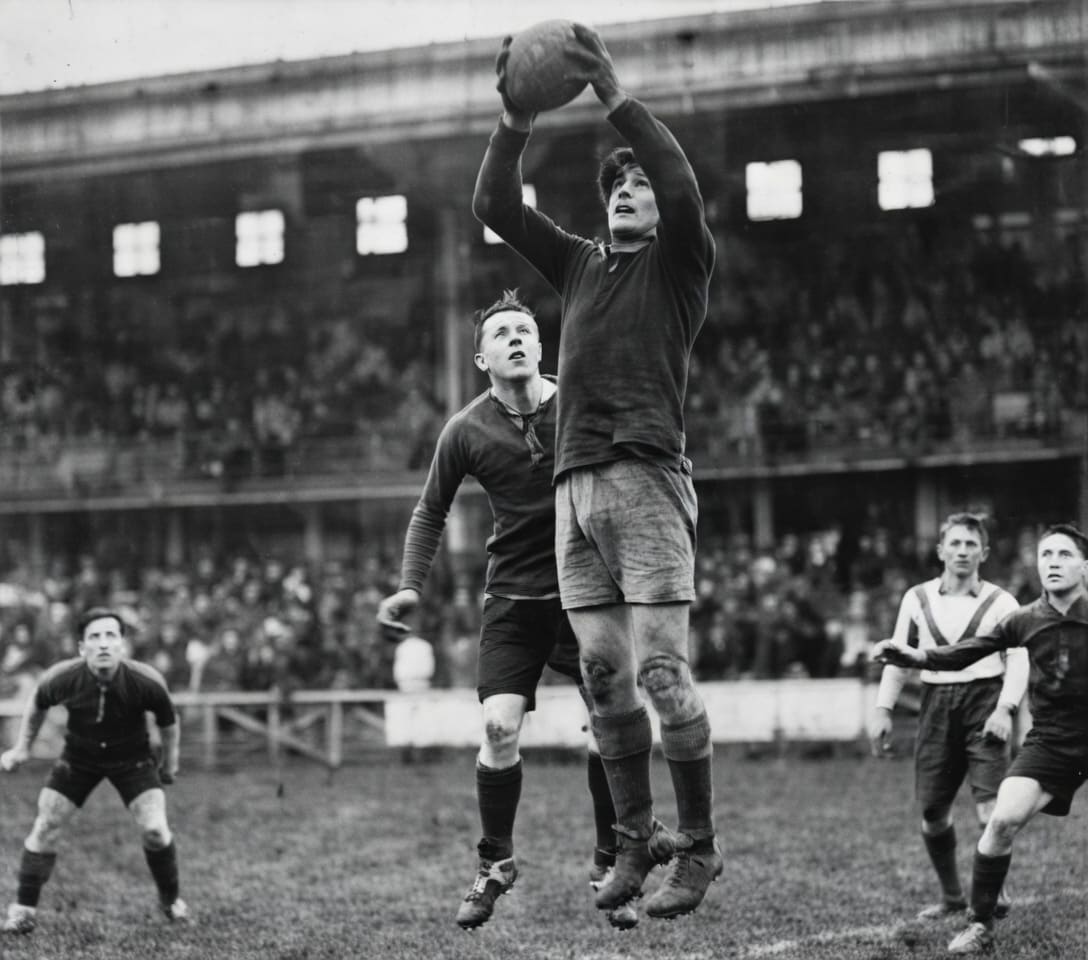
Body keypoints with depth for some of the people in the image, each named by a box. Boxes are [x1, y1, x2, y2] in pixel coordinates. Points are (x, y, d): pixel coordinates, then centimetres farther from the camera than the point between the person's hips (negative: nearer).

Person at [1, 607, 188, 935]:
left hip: (131, 758, -1)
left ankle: (171, 900, 14)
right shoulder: (61, 678, -26)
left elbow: (168, 720, -6)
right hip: (77, 757, 1)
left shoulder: (146, 681, -28)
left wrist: (170, 762, 6)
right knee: (45, 828, -5)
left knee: (154, 830, -12)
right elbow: (37, 704, -1)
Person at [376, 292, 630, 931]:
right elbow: (431, 513, 10)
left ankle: (610, 865, 13)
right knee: (500, 728, -11)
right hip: (513, 597, 0)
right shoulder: (467, 431, -3)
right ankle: (495, 864, 10)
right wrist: (411, 586, 0)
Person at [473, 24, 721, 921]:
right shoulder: (580, 264, 21)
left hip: (647, 481, -5)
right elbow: (496, 208, 13)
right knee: (603, 677, 4)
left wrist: (618, 99, -20)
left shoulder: (679, 265, 7)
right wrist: (514, 125, -3)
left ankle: (699, 848, -2)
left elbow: (684, 190, -13)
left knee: (661, 670, -10)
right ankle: (635, 841, 12)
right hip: (575, 484, 5)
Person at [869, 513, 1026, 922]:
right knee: (932, 810, 5)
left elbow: (1018, 660, -3)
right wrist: (882, 709, 7)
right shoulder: (917, 599, 11)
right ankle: (951, 896, 22)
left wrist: (1005, 708, -18)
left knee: (989, 803, -16)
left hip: (984, 700, -3)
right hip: (937, 704, 3)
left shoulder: (1000, 603, 3)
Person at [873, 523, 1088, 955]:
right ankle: (979, 926, -2)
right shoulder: (1026, 620, -3)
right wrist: (915, 656, -18)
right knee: (1003, 821, -15)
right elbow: (966, 652, -3)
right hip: (1050, 741, 1)